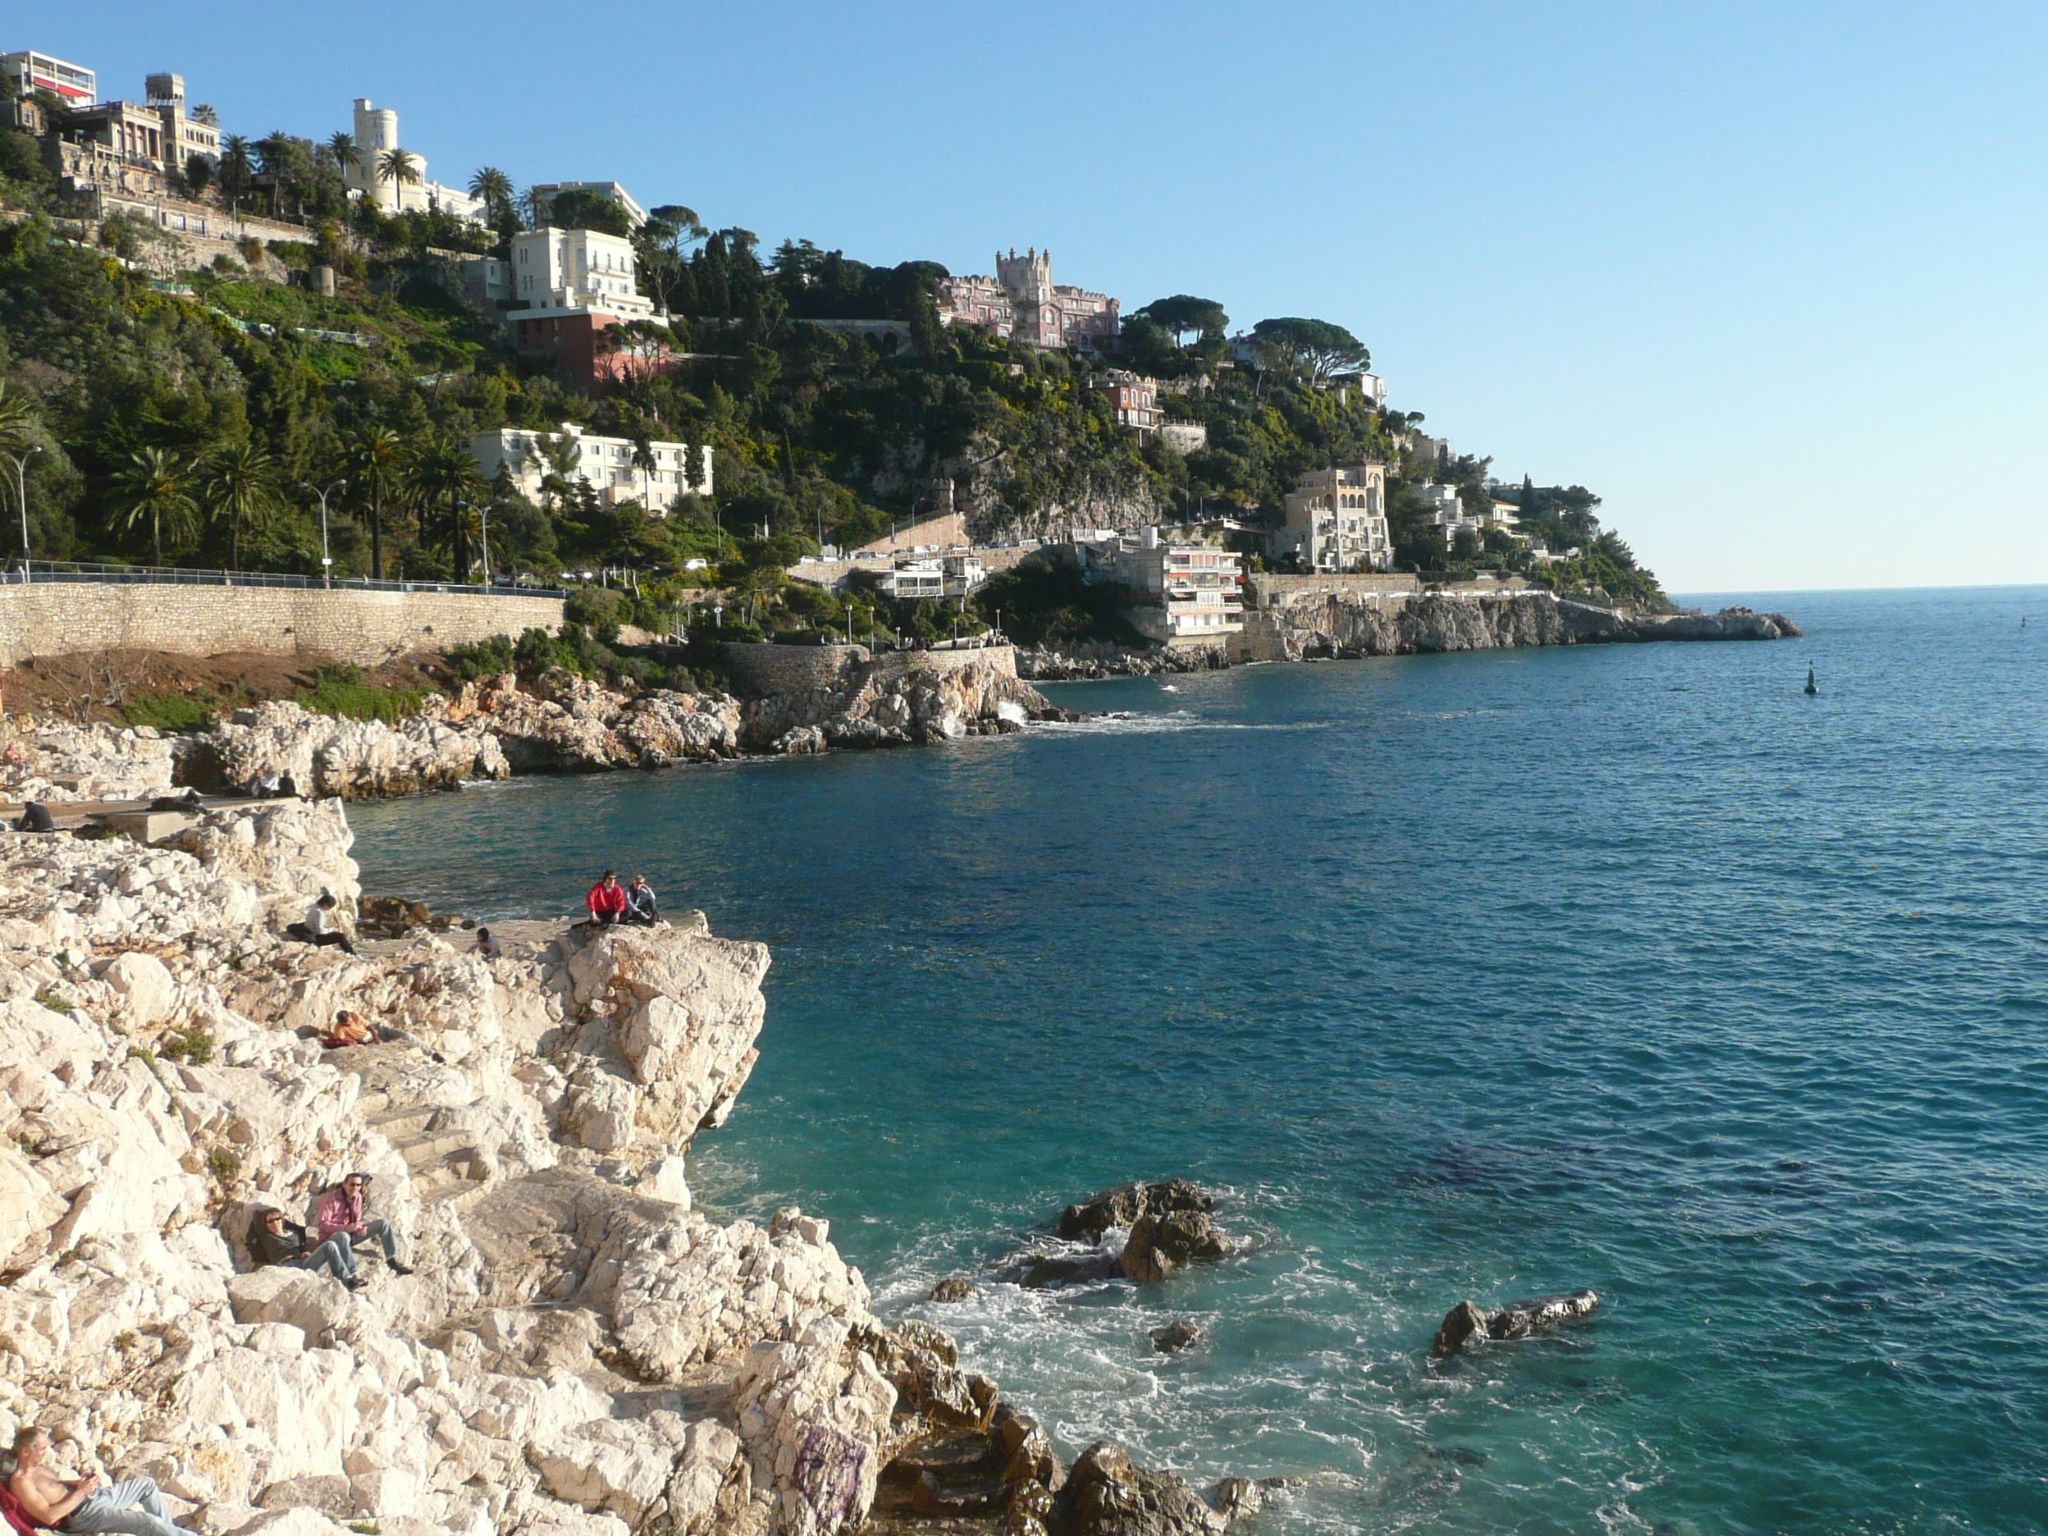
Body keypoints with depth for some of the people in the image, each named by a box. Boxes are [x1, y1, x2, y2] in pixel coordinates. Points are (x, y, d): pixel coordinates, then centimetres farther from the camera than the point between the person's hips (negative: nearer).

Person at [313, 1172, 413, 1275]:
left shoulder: (358, 1197, 1)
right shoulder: (331, 1199, -18)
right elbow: (322, 1224, -22)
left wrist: (359, 1228, -15)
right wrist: (345, 1228, -33)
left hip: (350, 1234, 7)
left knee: (383, 1223, -3)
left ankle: (392, 1261, -1)